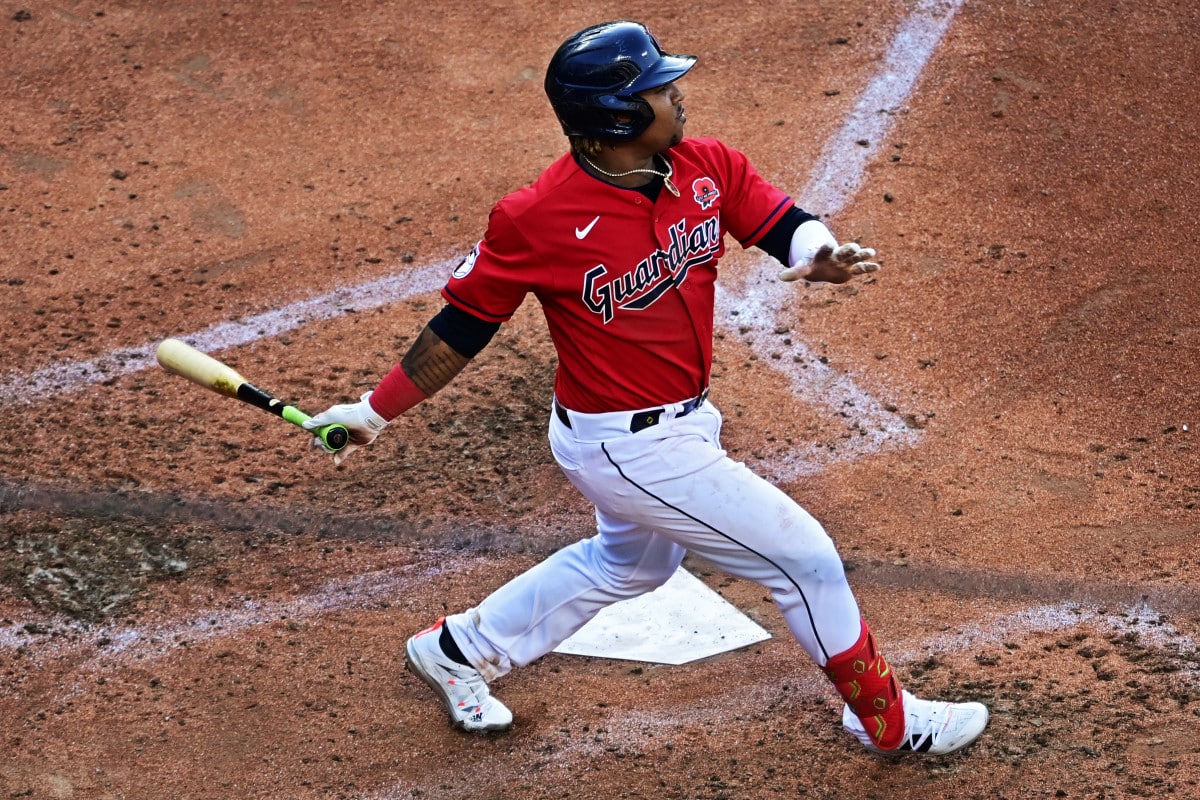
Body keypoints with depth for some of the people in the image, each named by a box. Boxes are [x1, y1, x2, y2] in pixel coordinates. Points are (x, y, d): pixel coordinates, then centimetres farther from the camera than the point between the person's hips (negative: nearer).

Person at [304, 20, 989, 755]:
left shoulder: (706, 167, -7)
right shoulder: (537, 220, -25)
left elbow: (784, 223, -7)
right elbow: (463, 327, -14)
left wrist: (822, 254, -30)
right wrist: (376, 411, -11)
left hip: (683, 419, 9)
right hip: (629, 449, -9)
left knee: (631, 558, 33)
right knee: (805, 557, 0)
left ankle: (459, 650, 49)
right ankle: (887, 718, 23)